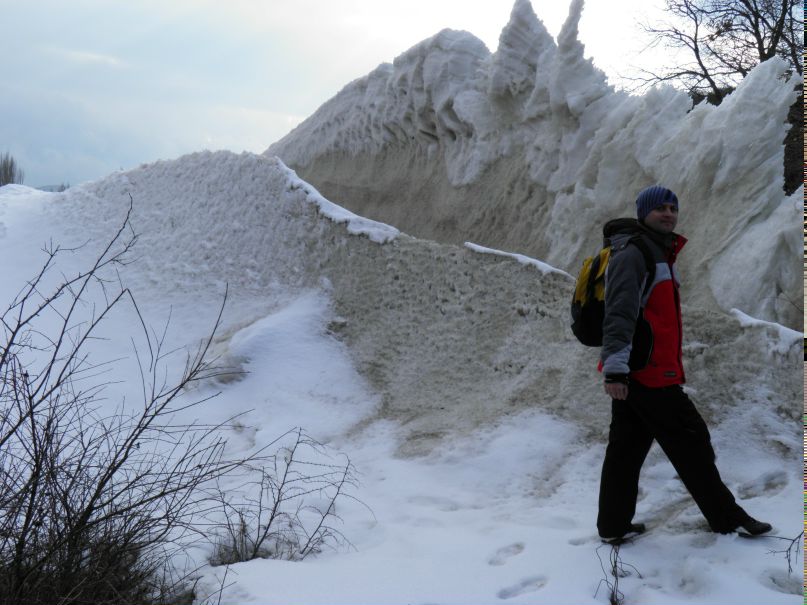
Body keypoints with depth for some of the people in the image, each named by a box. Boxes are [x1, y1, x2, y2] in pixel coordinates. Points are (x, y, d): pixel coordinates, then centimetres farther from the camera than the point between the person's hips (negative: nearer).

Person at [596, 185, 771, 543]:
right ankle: (726, 518, 12)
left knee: (627, 447, 10)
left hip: (634, 371, 10)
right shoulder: (632, 254, -12)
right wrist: (615, 368, -31)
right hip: (646, 371, -10)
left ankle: (614, 525, 15)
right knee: (691, 442, 0)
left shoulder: (660, 255, 21)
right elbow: (619, 315, -23)